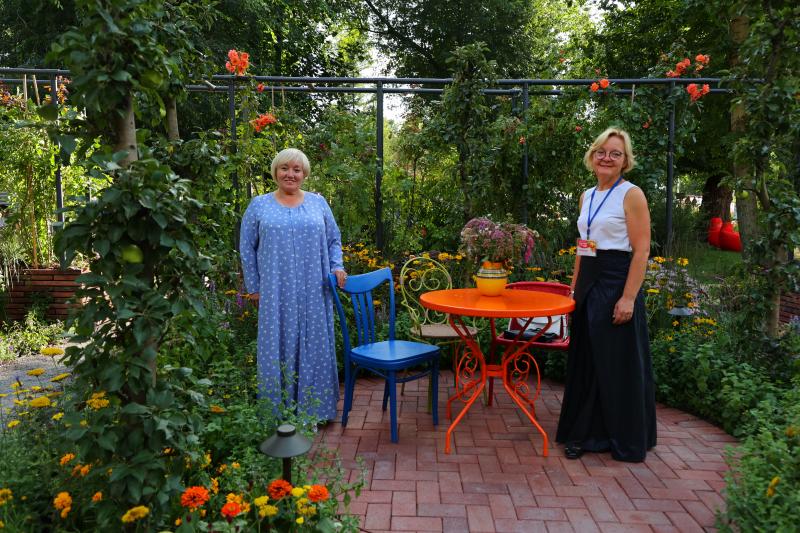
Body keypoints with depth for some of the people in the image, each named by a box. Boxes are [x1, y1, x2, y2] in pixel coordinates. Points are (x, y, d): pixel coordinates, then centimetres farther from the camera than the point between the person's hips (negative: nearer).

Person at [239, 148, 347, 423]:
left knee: (315, 345, 6)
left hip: (314, 292, 1)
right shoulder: (259, 205, 6)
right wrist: (254, 287, 3)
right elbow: (247, 248, 8)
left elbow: (334, 240, 14)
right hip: (276, 293, -1)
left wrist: (337, 267, -2)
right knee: (278, 346, 2)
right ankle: (277, 410, 14)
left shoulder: (318, 202, 10)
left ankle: (316, 408, 18)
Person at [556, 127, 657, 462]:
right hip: (589, 284, 7)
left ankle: (628, 440, 20)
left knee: (620, 365, 3)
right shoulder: (588, 196, 13)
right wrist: (575, 286, 14)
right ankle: (586, 433, 27)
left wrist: (628, 298, -20)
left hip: (617, 283, -7)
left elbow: (642, 251, -13)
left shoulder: (631, 194, -8)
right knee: (586, 361, 13)